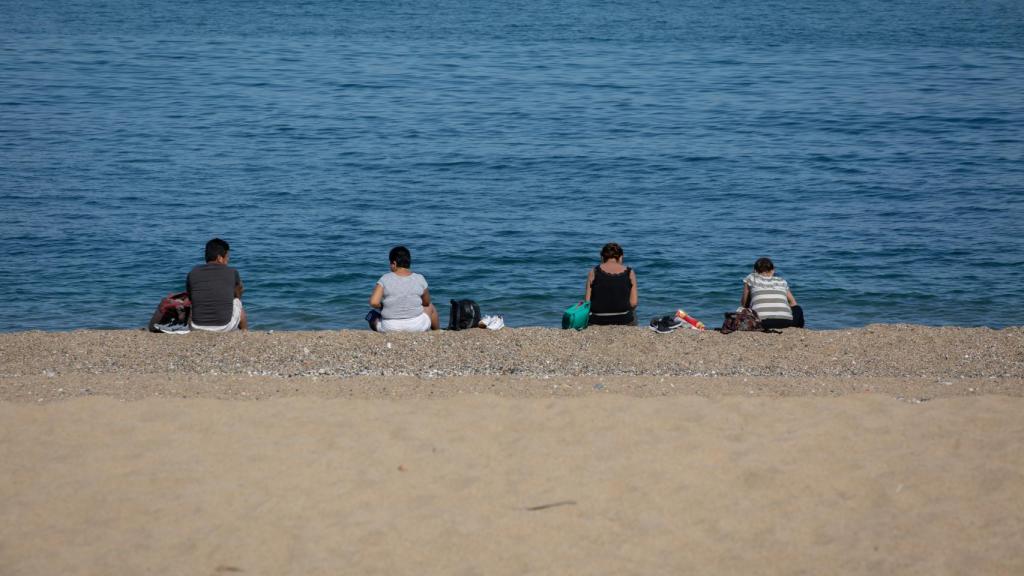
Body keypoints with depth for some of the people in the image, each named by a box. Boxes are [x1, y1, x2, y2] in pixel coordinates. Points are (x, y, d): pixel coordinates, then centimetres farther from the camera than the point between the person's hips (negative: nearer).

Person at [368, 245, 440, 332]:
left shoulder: (385, 279, -11)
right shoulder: (419, 279, -6)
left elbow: (374, 303, -17)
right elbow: (426, 302, 7)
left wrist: (382, 306, 3)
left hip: (389, 328, -1)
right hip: (416, 327, 1)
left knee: (373, 317, 34)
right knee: (430, 307, 36)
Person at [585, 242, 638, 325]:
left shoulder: (594, 272, 0)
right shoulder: (629, 273, 1)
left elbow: (587, 301, -3)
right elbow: (633, 303, -2)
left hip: (598, 322, -1)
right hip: (624, 321, 1)